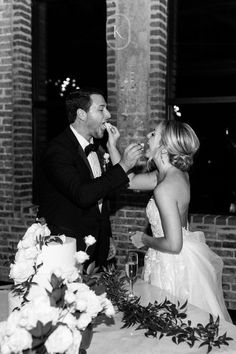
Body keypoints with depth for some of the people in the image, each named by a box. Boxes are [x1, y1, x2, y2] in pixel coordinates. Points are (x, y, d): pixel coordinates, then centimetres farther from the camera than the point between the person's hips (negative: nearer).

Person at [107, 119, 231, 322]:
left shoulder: (164, 188, -28)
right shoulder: (177, 174, -1)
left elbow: (173, 245, -27)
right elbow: (130, 180, 11)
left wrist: (144, 239, -10)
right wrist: (112, 145, 7)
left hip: (174, 267, -9)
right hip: (187, 259, 9)